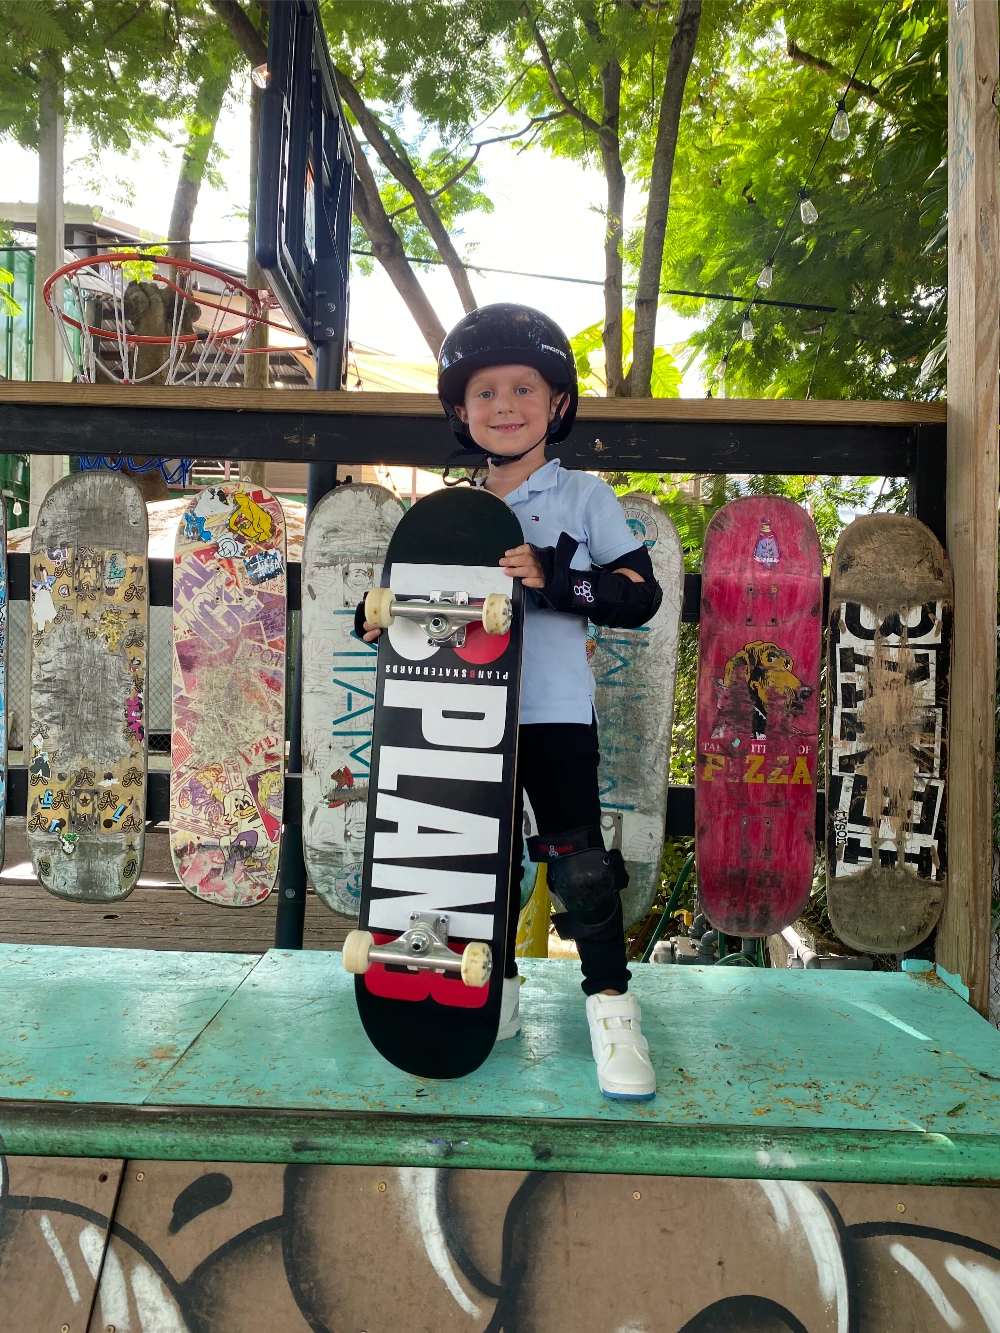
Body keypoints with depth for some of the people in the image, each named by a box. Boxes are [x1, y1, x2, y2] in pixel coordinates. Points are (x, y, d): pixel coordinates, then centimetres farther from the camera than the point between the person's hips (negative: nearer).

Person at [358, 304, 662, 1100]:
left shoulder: (584, 497, 1)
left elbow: (640, 593, -6)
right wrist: (381, 611, -4)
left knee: (576, 853, -3)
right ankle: (497, 991, 29)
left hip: (555, 710, -4)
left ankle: (611, 1002, 12)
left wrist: (550, 579, -20)